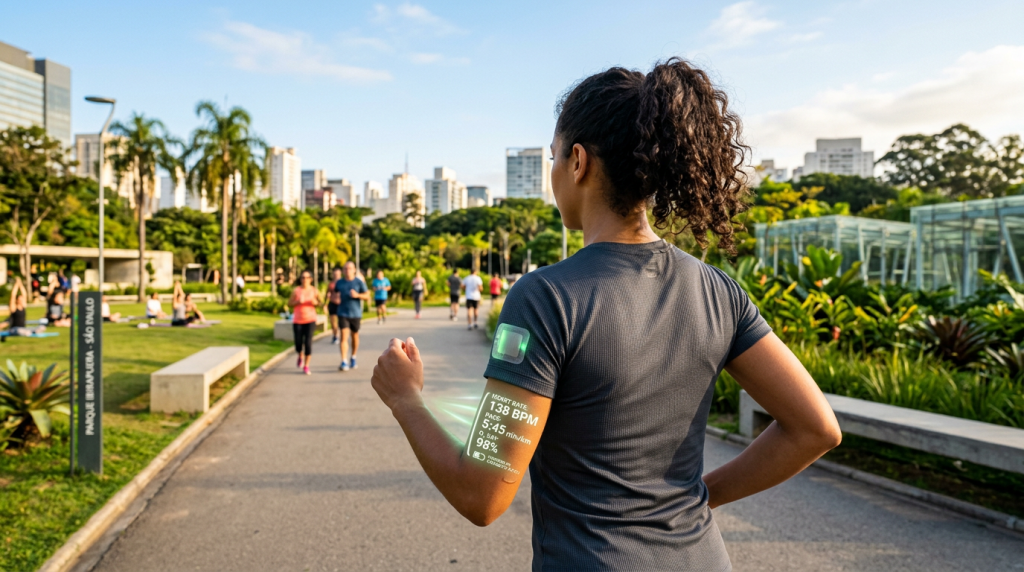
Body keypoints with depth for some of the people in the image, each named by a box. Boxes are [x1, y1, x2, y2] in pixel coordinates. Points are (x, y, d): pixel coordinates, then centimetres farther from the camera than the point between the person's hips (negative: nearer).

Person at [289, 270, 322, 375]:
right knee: (298, 343, 5)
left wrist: (315, 302, -12)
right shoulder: (296, 290, -2)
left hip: (310, 320, 0)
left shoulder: (315, 290, 0)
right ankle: (300, 357, 41)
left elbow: (320, 303, 9)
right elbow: (289, 304, 2)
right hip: (297, 320, 0)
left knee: (308, 342, -9)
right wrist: (298, 302, -16)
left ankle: (306, 366, 1)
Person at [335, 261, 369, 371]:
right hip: (343, 313, 0)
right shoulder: (339, 282, 4)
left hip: (356, 314, 0)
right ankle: (344, 362, -15)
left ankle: (353, 357, 33)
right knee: (344, 337, -11)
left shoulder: (359, 282, -2)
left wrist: (357, 295, -21)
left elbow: (367, 296, -3)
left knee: (355, 336, 13)